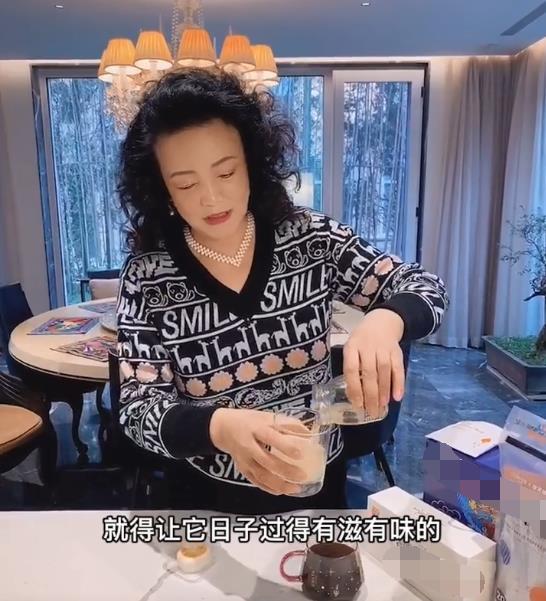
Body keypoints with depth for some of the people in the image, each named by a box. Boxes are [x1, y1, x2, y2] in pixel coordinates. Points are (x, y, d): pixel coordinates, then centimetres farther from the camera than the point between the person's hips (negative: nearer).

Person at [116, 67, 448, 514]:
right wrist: (219, 426, -39)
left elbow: (427, 290, -9)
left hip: (317, 484, 2)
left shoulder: (312, 238, -12)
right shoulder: (148, 277, -15)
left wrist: (384, 322, -32)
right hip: (211, 499, -1)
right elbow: (137, 409, -17)